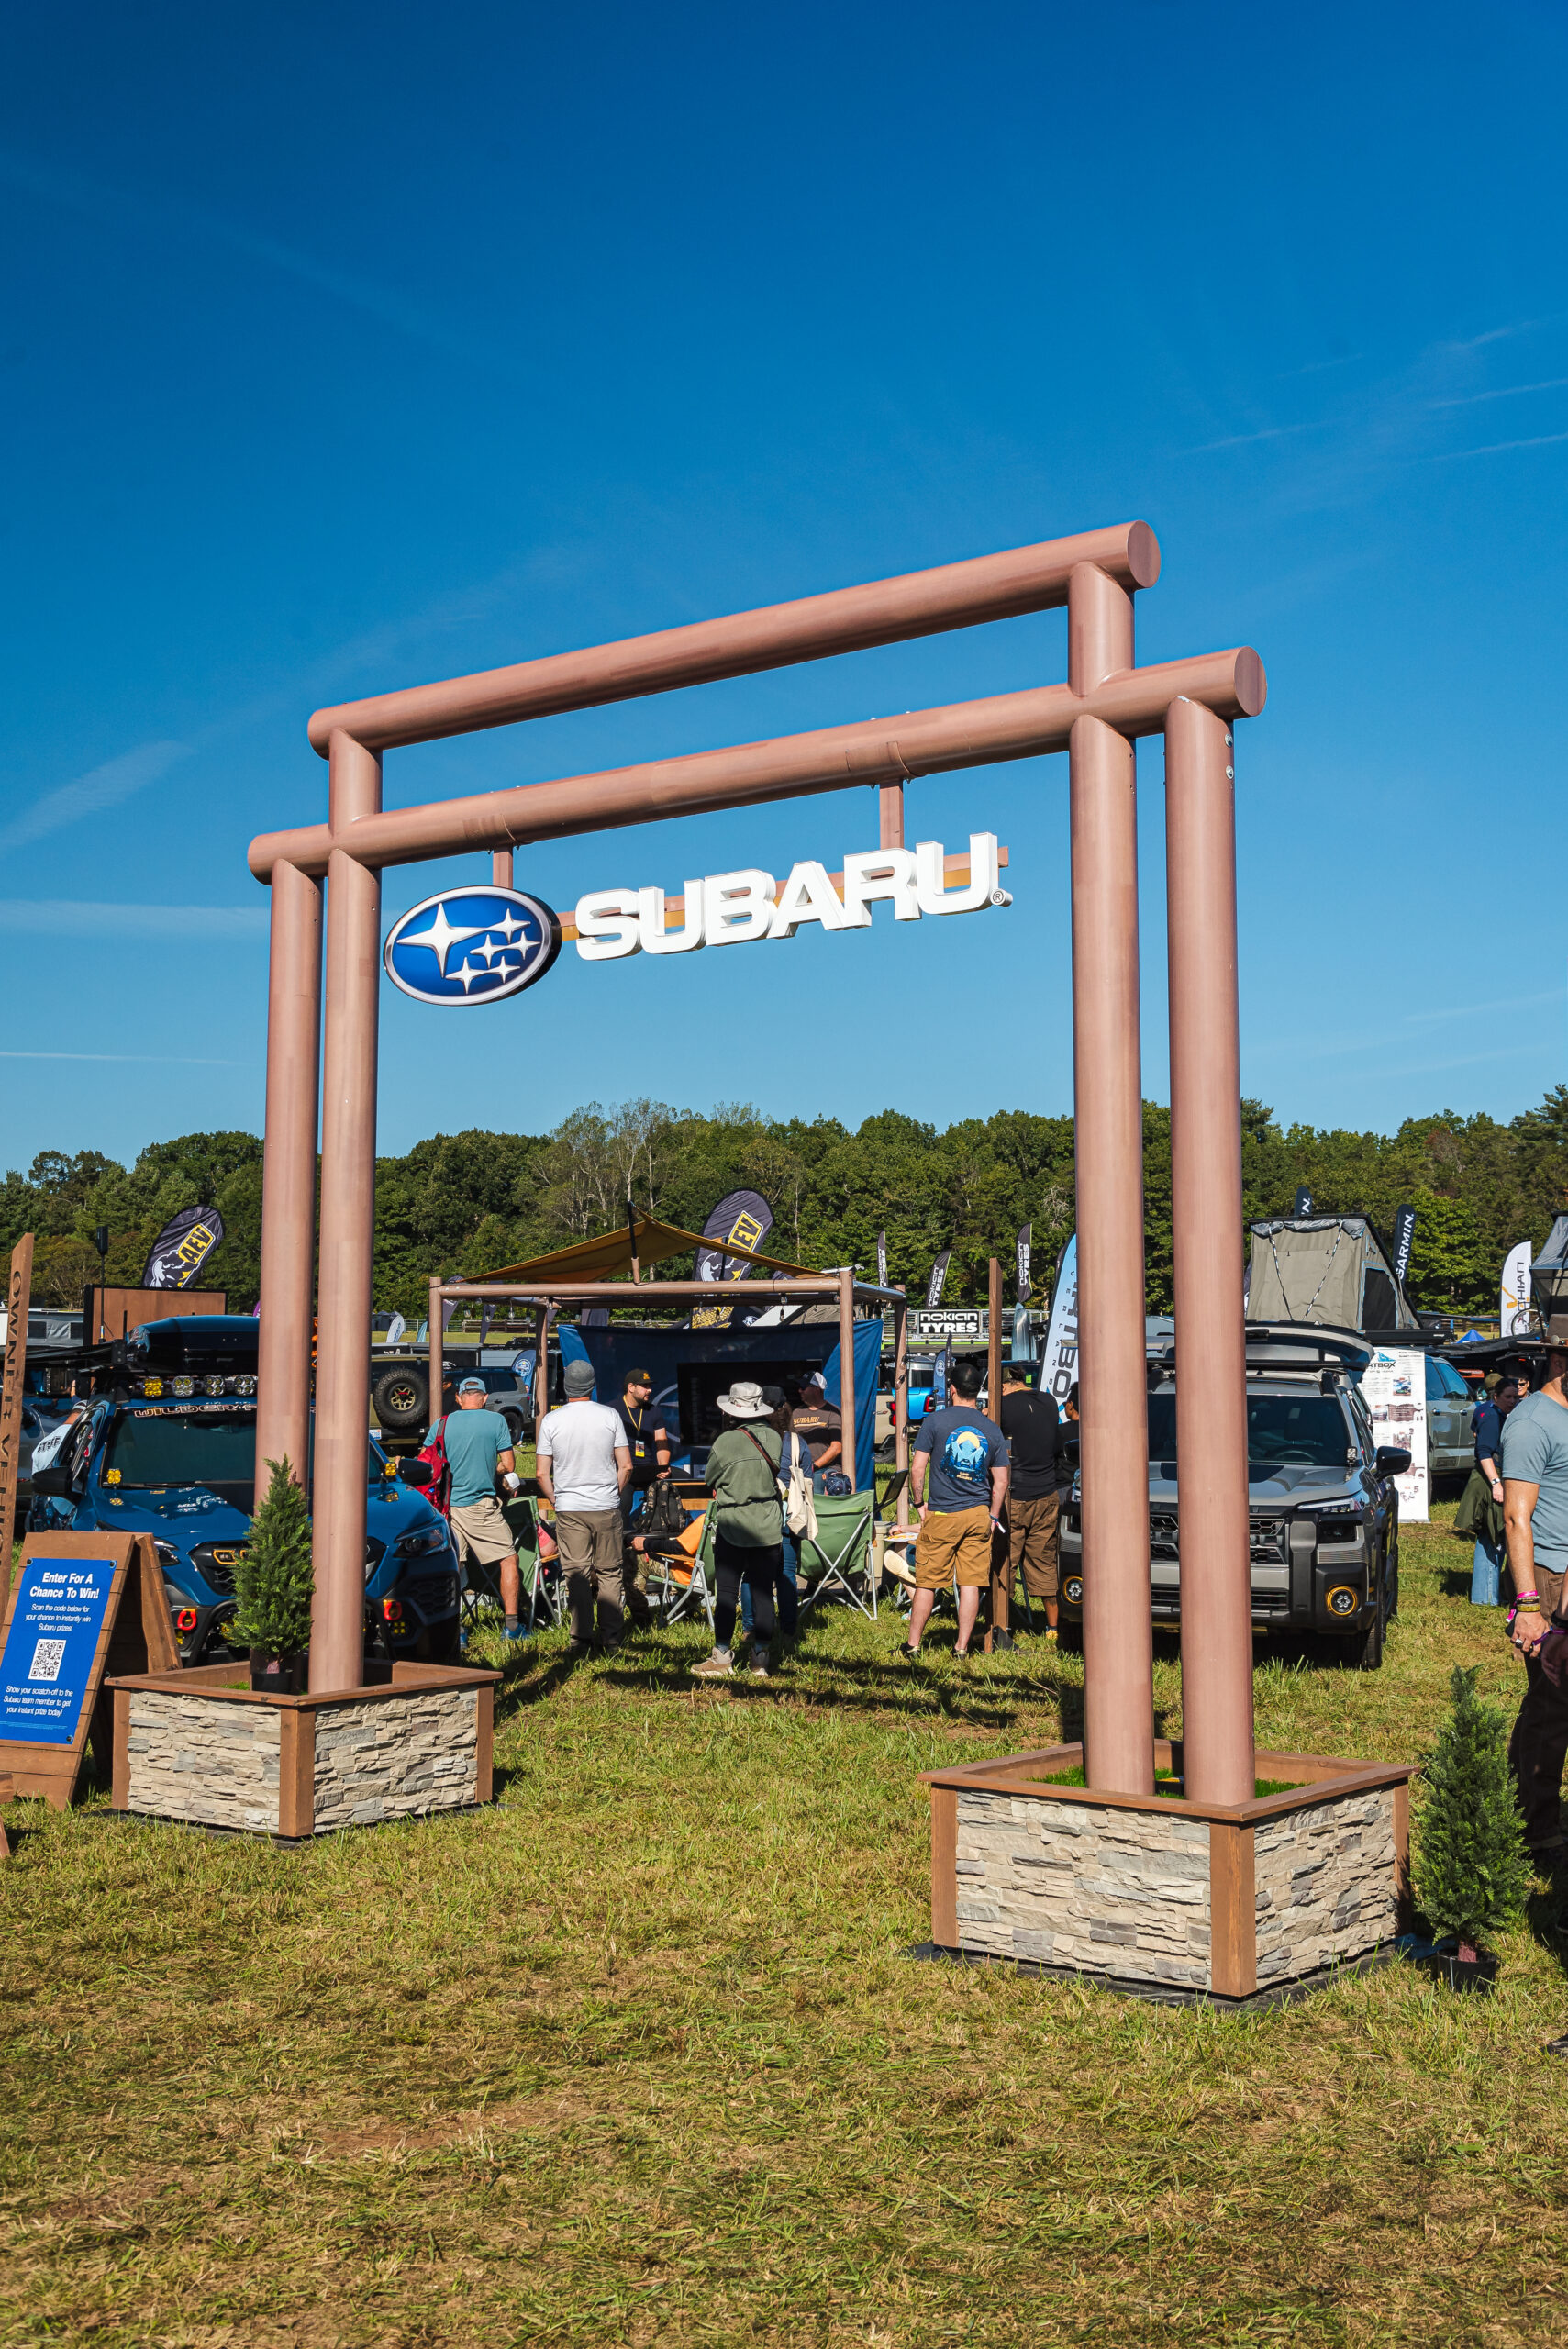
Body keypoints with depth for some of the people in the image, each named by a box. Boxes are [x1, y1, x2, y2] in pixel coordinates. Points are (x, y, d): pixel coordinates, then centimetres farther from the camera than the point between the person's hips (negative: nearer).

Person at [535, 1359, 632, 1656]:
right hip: (607, 1508, 0)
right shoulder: (610, 1416, -2)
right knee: (609, 1573, 8)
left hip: (569, 1509, 0)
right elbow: (625, 1466, 0)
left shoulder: (552, 1420, -2)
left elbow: (542, 1473, -1)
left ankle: (581, 1640, 3)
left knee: (577, 1574, 5)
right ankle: (611, 1640, 9)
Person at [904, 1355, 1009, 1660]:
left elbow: (917, 1468, -9)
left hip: (941, 1515, -2)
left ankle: (913, 1644, 12)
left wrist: (920, 1503, 4)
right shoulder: (992, 1429, 4)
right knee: (970, 1583, 5)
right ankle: (962, 1647, 8)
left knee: (927, 1582, 6)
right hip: (978, 1514, 2)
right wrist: (993, 1518, 14)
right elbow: (1001, 1481, 6)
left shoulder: (935, 1421, -6)